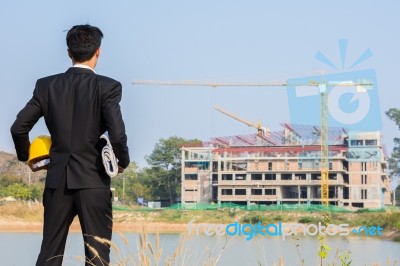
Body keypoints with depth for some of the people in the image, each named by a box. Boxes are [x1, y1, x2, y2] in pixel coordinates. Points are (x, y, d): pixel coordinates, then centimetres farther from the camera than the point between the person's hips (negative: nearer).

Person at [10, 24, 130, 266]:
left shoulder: (46, 85, 4)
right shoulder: (107, 87, -7)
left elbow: (19, 128, 3)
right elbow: (118, 135, -16)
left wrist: (26, 156, 21)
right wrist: (123, 162, 3)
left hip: (57, 180, 4)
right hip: (93, 181, -3)